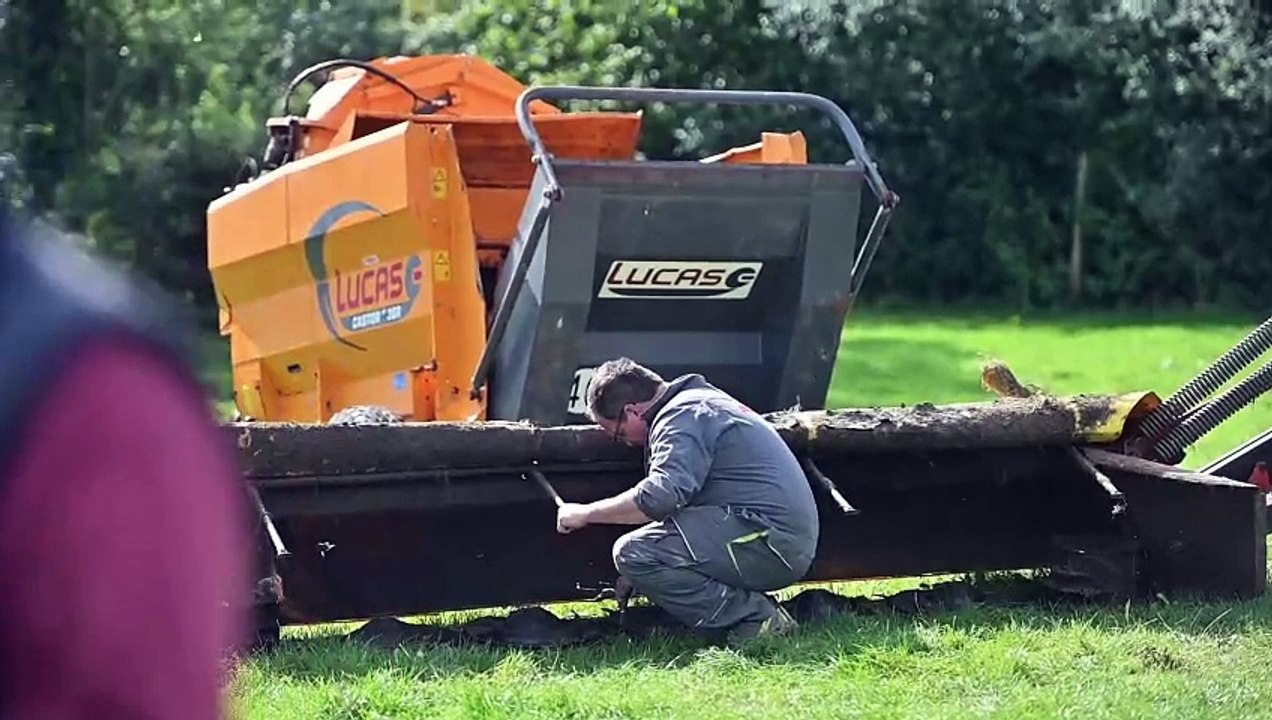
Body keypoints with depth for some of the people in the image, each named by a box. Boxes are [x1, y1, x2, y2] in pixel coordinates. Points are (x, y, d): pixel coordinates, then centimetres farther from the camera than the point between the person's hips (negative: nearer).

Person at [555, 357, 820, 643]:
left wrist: (586, 513, -12)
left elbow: (660, 496, -24)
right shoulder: (702, 400, 23)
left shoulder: (683, 416, -9)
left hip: (770, 540, -11)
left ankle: (754, 616, -15)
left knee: (633, 554, -18)